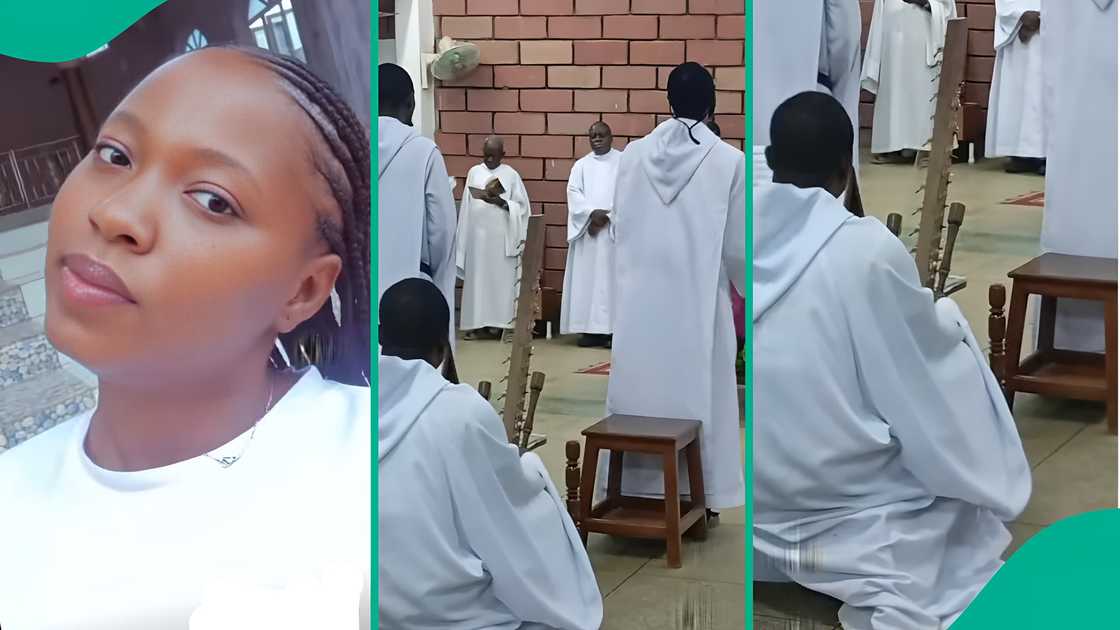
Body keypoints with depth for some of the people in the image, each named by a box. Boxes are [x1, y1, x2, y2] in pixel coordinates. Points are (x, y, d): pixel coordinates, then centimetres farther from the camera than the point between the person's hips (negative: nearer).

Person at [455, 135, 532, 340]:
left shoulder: (511, 175, 1)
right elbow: (466, 206, 11)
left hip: (501, 237, -2)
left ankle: (498, 322, 0)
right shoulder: (474, 172, 10)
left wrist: (500, 202, -16)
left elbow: (521, 207, -1)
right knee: (477, 278, 1)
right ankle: (478, 323, 3)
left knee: (500, 278, -3)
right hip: (477, 235, 3)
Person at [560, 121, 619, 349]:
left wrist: (607, 216, -14)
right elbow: (574, 193, 2)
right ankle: (591, 329, 0)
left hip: (614, 230, -3)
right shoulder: (581, 165, 14)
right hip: (587, 231, 3)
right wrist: (592, 213, -15)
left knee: (613, 278, -7)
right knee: (586, 278, -2)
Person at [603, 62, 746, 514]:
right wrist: (747, 288, 12)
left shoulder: (633, 154, -2)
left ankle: (634, 489, 17)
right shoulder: (729, 161, -11)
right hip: (697, 302, -3)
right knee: (697, 396, 7)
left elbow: (619, 228, 6)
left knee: (639, 390, 11)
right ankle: (698, 495, 13)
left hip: (639, 300, 3)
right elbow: (737, 245, -7)